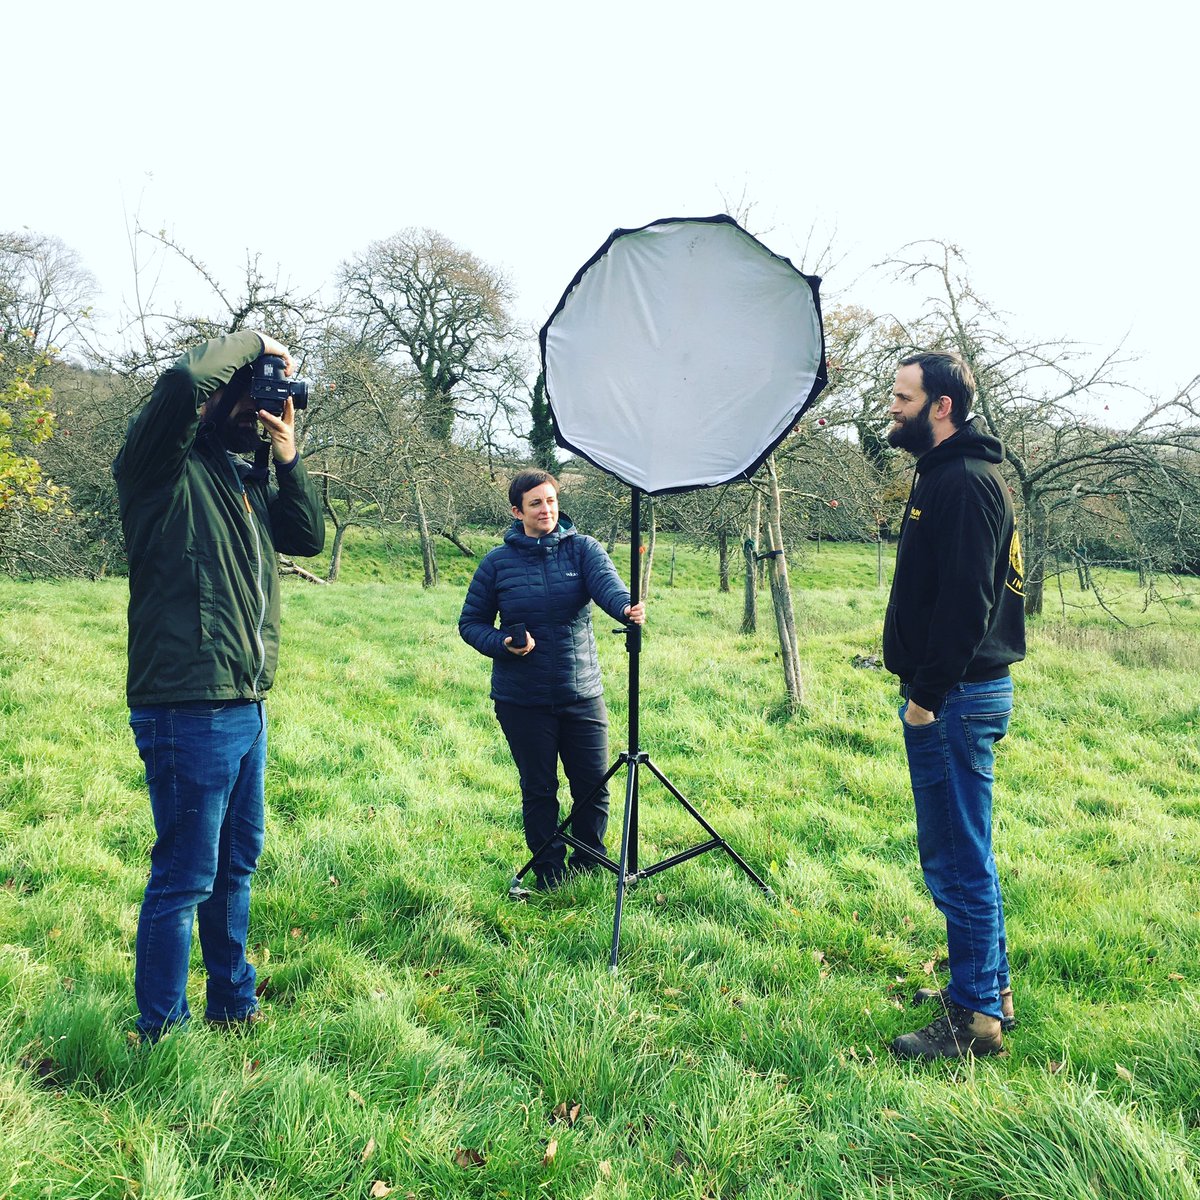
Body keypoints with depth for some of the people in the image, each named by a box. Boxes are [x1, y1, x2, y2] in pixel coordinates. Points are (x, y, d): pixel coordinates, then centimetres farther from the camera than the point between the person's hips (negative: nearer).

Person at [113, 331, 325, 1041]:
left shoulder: (249, 479, 14)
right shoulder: (166, 468, -9)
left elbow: (309, 538, 13)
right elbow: (183, 380, -27)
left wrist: (289, 458, 3)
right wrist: (253, 342, -10)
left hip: (248, 707, 9)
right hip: (189, 709, -9)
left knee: (237, 863, 19)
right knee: (184, 877, -1)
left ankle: (234, 1005, 35)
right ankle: (161, 1034, 15)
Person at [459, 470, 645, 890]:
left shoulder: (582, 548, 0)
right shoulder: (497, 562, -1)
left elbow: (606, 581, -21)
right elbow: (471, 622, 6)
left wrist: (626, 606, -43)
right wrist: (502, 644, -15)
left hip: (582, 694, 1)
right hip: (522, 700, -1)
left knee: (594, 788, 7)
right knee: (539, 792, 8)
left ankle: (589, 869, 29)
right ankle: (550, 877, 25)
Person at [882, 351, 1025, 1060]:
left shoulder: (964, 482, -16)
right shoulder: (945, 476, 17)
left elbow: (964, 602, -24)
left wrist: (927, 695, -21)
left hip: (956, 699, -11)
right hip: (957, 694, 11)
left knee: (959, 860, -3)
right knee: (964, 853, 18)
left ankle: (975, 1020, 8)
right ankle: (989, 990, 30)